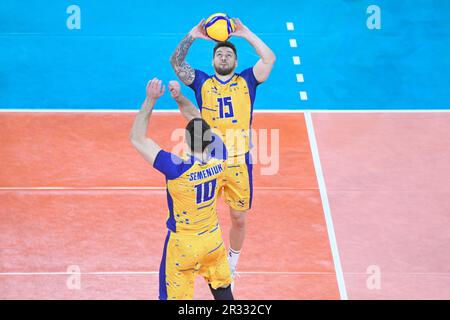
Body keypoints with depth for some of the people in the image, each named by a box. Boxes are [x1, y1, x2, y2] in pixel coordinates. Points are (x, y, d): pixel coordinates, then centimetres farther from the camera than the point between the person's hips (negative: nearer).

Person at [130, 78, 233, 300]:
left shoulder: (177, 168, -30)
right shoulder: (219, 162, -15)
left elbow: (137, 139, -24)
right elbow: (201, 121, 3)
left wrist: (150, 100, -24)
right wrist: (180, 98, 1)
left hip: (184, 244, -4)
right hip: (213, 240, 4)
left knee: (176, 297, 10)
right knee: (222, 290, 23)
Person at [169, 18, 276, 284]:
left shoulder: (246, 81, 7)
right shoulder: (202, 82, 7)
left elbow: (269, 58, -6)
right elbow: (176, 62, -3)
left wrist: (246, 33, -8)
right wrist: (192, 36, -14)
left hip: (239, 162, 0)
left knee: (239, 218, 9)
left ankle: (231, 265, 27)